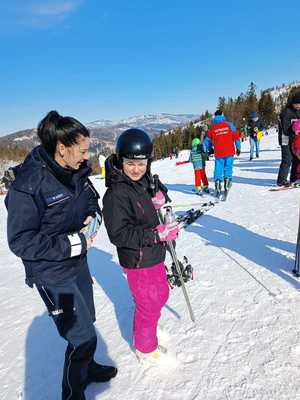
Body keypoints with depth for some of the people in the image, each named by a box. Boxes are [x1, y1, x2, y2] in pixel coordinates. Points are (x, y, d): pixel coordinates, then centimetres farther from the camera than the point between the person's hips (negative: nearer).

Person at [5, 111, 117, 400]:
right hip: (52, 275, -7)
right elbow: (20, 241, -23)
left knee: (86, 320, 25)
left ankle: (86, 367, 54)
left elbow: (91, 198, 14)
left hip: (78, 263, 7)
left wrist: (92, 215, -8)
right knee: (83, 336, 3)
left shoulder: (76, 171, -5)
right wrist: (72, 244, -25)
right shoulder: (28, 185, -26)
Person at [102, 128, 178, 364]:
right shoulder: (116, 193, -24)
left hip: (154, 255, 9)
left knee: (161, 295, 26)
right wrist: (156, 234, -31)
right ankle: (145, 348, 38)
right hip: (138, 261, -8)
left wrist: (160, 200, -5)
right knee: (148, 305, 10)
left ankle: (145, 330, 52)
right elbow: (119, 234, -26)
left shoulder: (145, 181, 1)